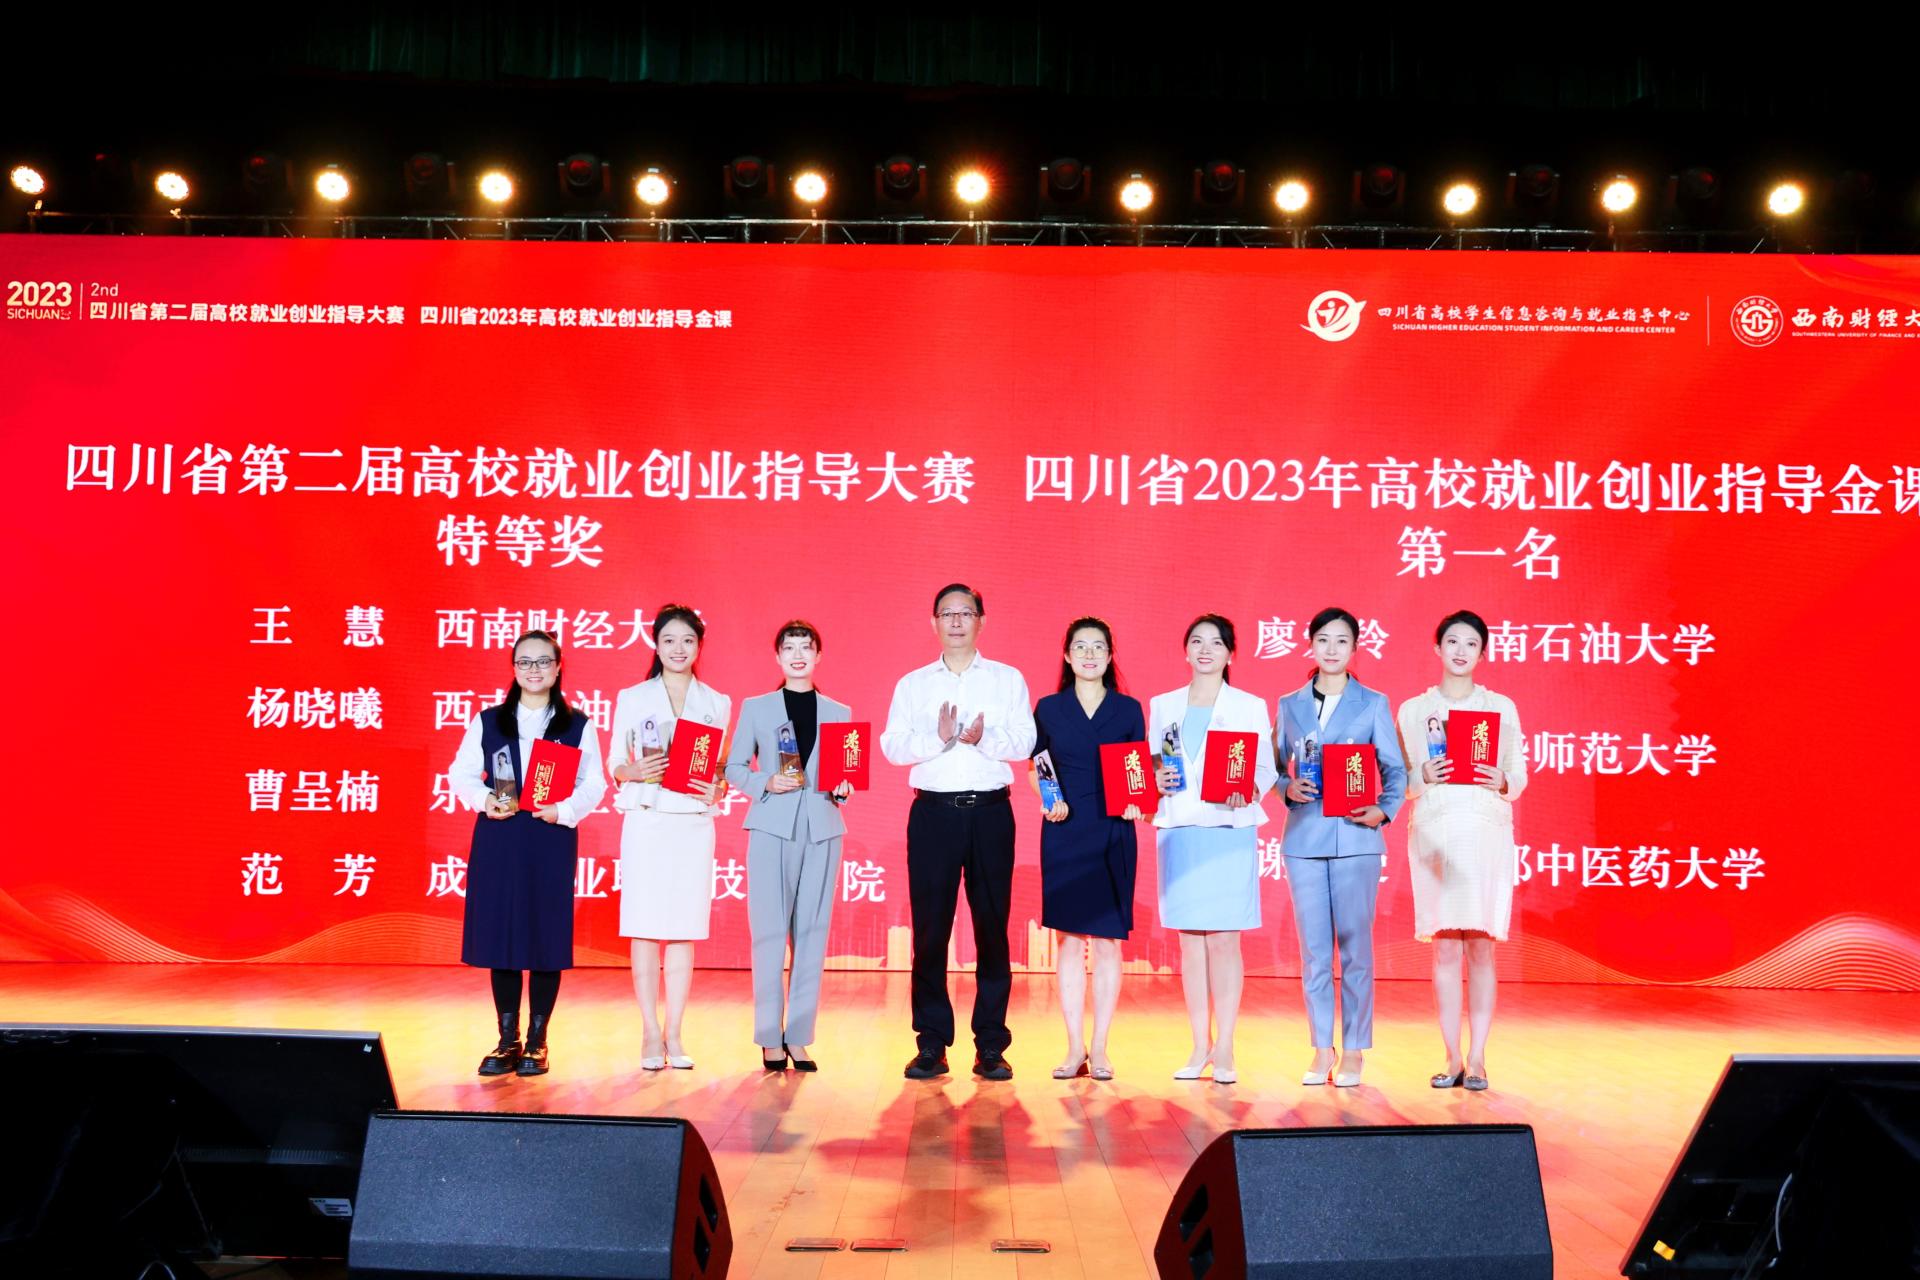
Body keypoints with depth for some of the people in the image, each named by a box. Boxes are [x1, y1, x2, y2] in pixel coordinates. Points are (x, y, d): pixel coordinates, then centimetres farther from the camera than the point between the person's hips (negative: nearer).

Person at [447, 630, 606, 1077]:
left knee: (546, 938, 1)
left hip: (552, 840, -1)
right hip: (497, 840, 1)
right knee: (499, 937, 3)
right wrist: (484, 800, -11)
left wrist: (565, 810, -16)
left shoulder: (578, 726, 5)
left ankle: (537, 1041, 13)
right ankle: (508, 1041, 15)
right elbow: (460, 773, 8)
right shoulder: (488, 721, 10)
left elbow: (593, 784, 1)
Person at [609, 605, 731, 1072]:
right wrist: (636, 771, -16)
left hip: (694, 822, 1)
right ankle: (650, 1033, 6)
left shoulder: (716, 703, 10)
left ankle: (673, 1034, 9)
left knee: (684, 928, 3)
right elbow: (615, 765, 5)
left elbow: (723, 767, 12)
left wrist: (716, 791, -9)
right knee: (646, 928, -1)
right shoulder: (632, 698, 6)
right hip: (646, 819, -1)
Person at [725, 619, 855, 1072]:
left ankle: (799, 1037, 8)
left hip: (822, 828, 2)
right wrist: (765, 783, -10)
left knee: (812, 934, 1)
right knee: (769, 933, -3)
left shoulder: (839, 712, 13)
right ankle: (770, 1038, 5)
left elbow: (848, 774, 15)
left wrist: (843, 789, -6)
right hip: (771, 827, -2)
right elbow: (734, 767, 7)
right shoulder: (755, 708, 9)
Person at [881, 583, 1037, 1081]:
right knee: (930, 927, 0)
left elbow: (1024, 742, -2)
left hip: (990, 811, 0)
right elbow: (892, 746, 0)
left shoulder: (1008, 679, 10)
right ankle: (931, 1044, 9)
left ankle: (991, 1046, 9)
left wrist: (984, 738, -19)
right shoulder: (912, 684, 12)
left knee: (992, 926, 2)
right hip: (933, 812, 1)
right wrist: (939, 739, -15)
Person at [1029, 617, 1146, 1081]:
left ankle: (1100, 1048, 9)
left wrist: (1136, 804, -10)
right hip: (1064, 834, 0)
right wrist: (1048, 801, -9)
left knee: (1107, 939, 1)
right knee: (1068, 939, 2)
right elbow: (1036, 770, 8)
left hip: (1113, 835, 0)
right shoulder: (1049, 709, 7)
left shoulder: (1128, 709, 7)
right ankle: (1075, 1048, 10)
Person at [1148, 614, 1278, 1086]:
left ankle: (1224, 1048, 4)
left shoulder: (1250, 707, 6)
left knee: (1223, 940, -4)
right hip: (1179, 831, 2)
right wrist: (1157, 780, -7)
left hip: (1229, 831, -2)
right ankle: (1200, 1046, 12)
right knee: (1190, 941, 3)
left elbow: (1267, 768, 2)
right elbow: (1149, 765, 14)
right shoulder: (1162, 706, 13)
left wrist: (1248, 791, -18)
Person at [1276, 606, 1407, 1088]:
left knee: (1355, 946, 1)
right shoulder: (1289, 706, 10)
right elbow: (1275, 768, 13)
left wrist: (1383, 810, -13)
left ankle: (1354, 1051, 11)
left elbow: (1395, 769, 3)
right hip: (1304, 837, 2)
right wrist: (1289, 789, -7)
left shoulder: (1372, 704, 4)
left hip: (1355, 837, -2)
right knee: (1313, 948, 6)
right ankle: (1321, 1050, 15)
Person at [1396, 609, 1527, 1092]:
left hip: (1487, 830, 0)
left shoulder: (1501, 707, 9)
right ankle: (1452, 1057, 8)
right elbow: (1400, 780, 7)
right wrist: (1423, 777, -14)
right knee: (1445, 945, 0)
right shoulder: (1413, 709, 9)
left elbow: (1520, 776, 8)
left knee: (1481, 945, 0)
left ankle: (1477, 1058, 6)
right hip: (1435, 830, 0)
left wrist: (1502, 782, -13)